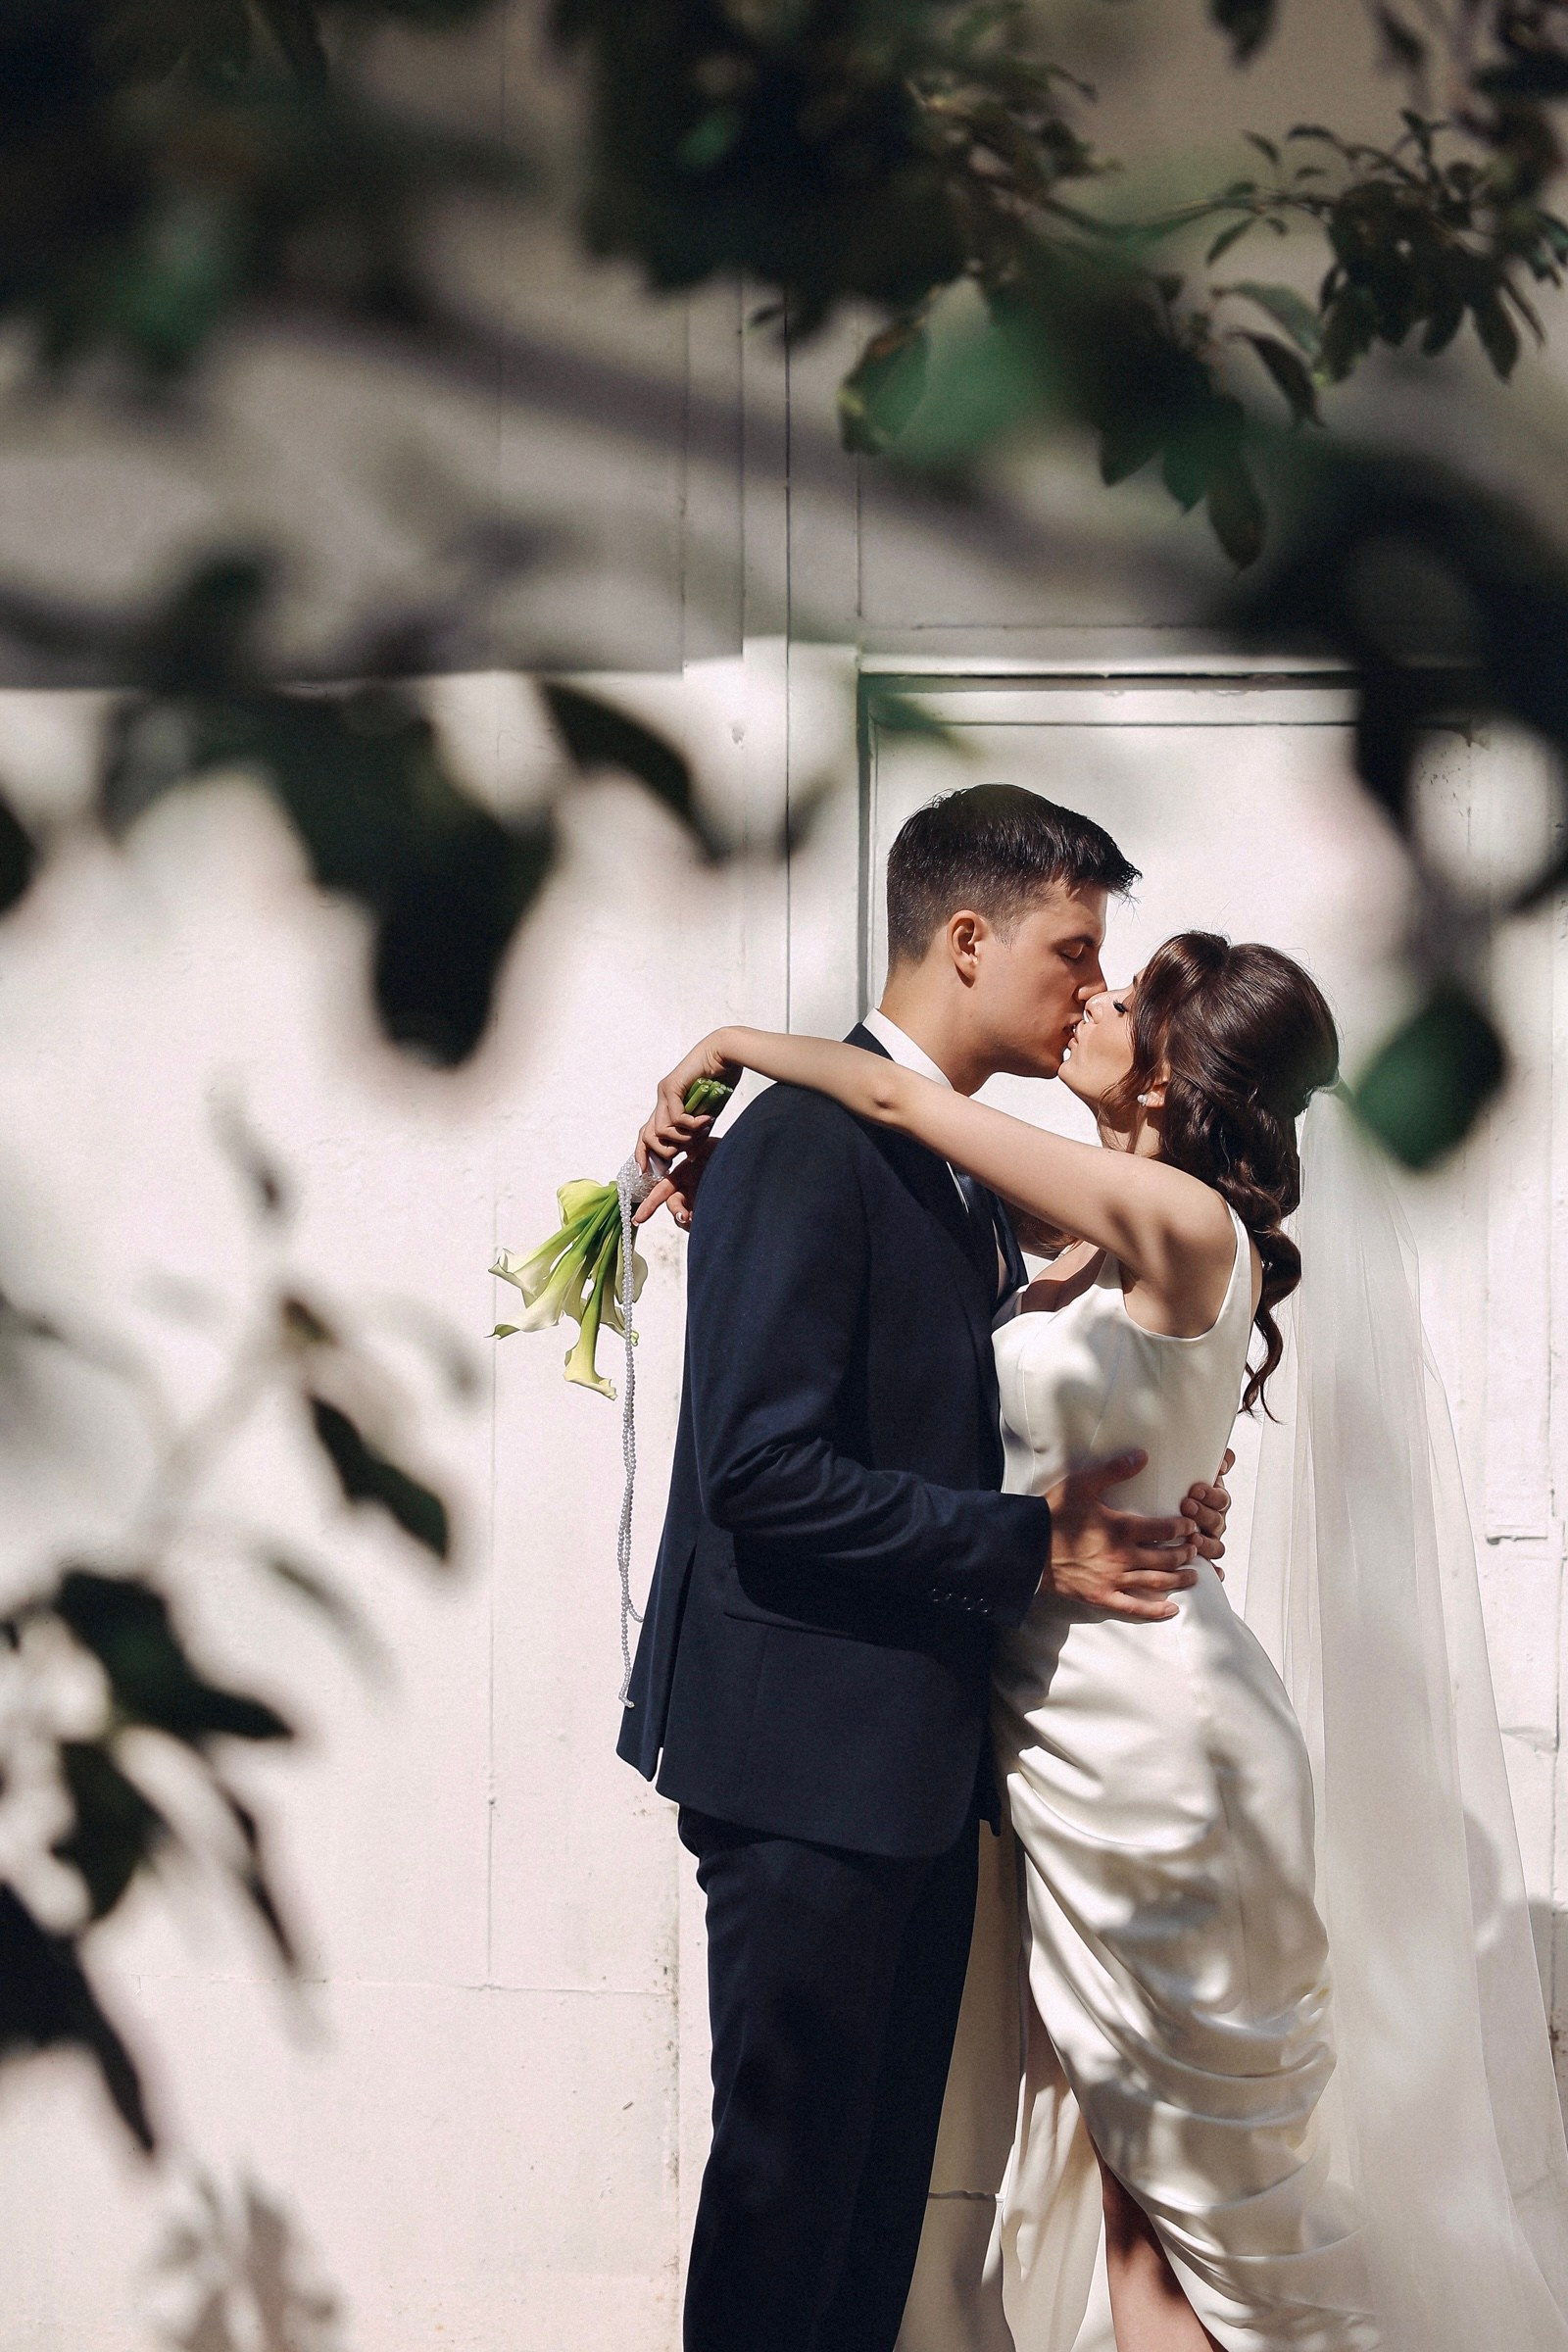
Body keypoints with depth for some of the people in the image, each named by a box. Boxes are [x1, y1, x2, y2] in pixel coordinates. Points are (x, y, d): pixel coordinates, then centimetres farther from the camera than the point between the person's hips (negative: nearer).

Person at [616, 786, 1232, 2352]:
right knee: (791, 2174, 1)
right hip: (811, 1755, -9)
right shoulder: (805, 1142, -15)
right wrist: (1030, 1548, -19)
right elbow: (761, 1470, -23)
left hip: (920, 1754, 9)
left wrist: (1125, 1508, 0)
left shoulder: (971, 1173, 15)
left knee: (888, 2184, 14)